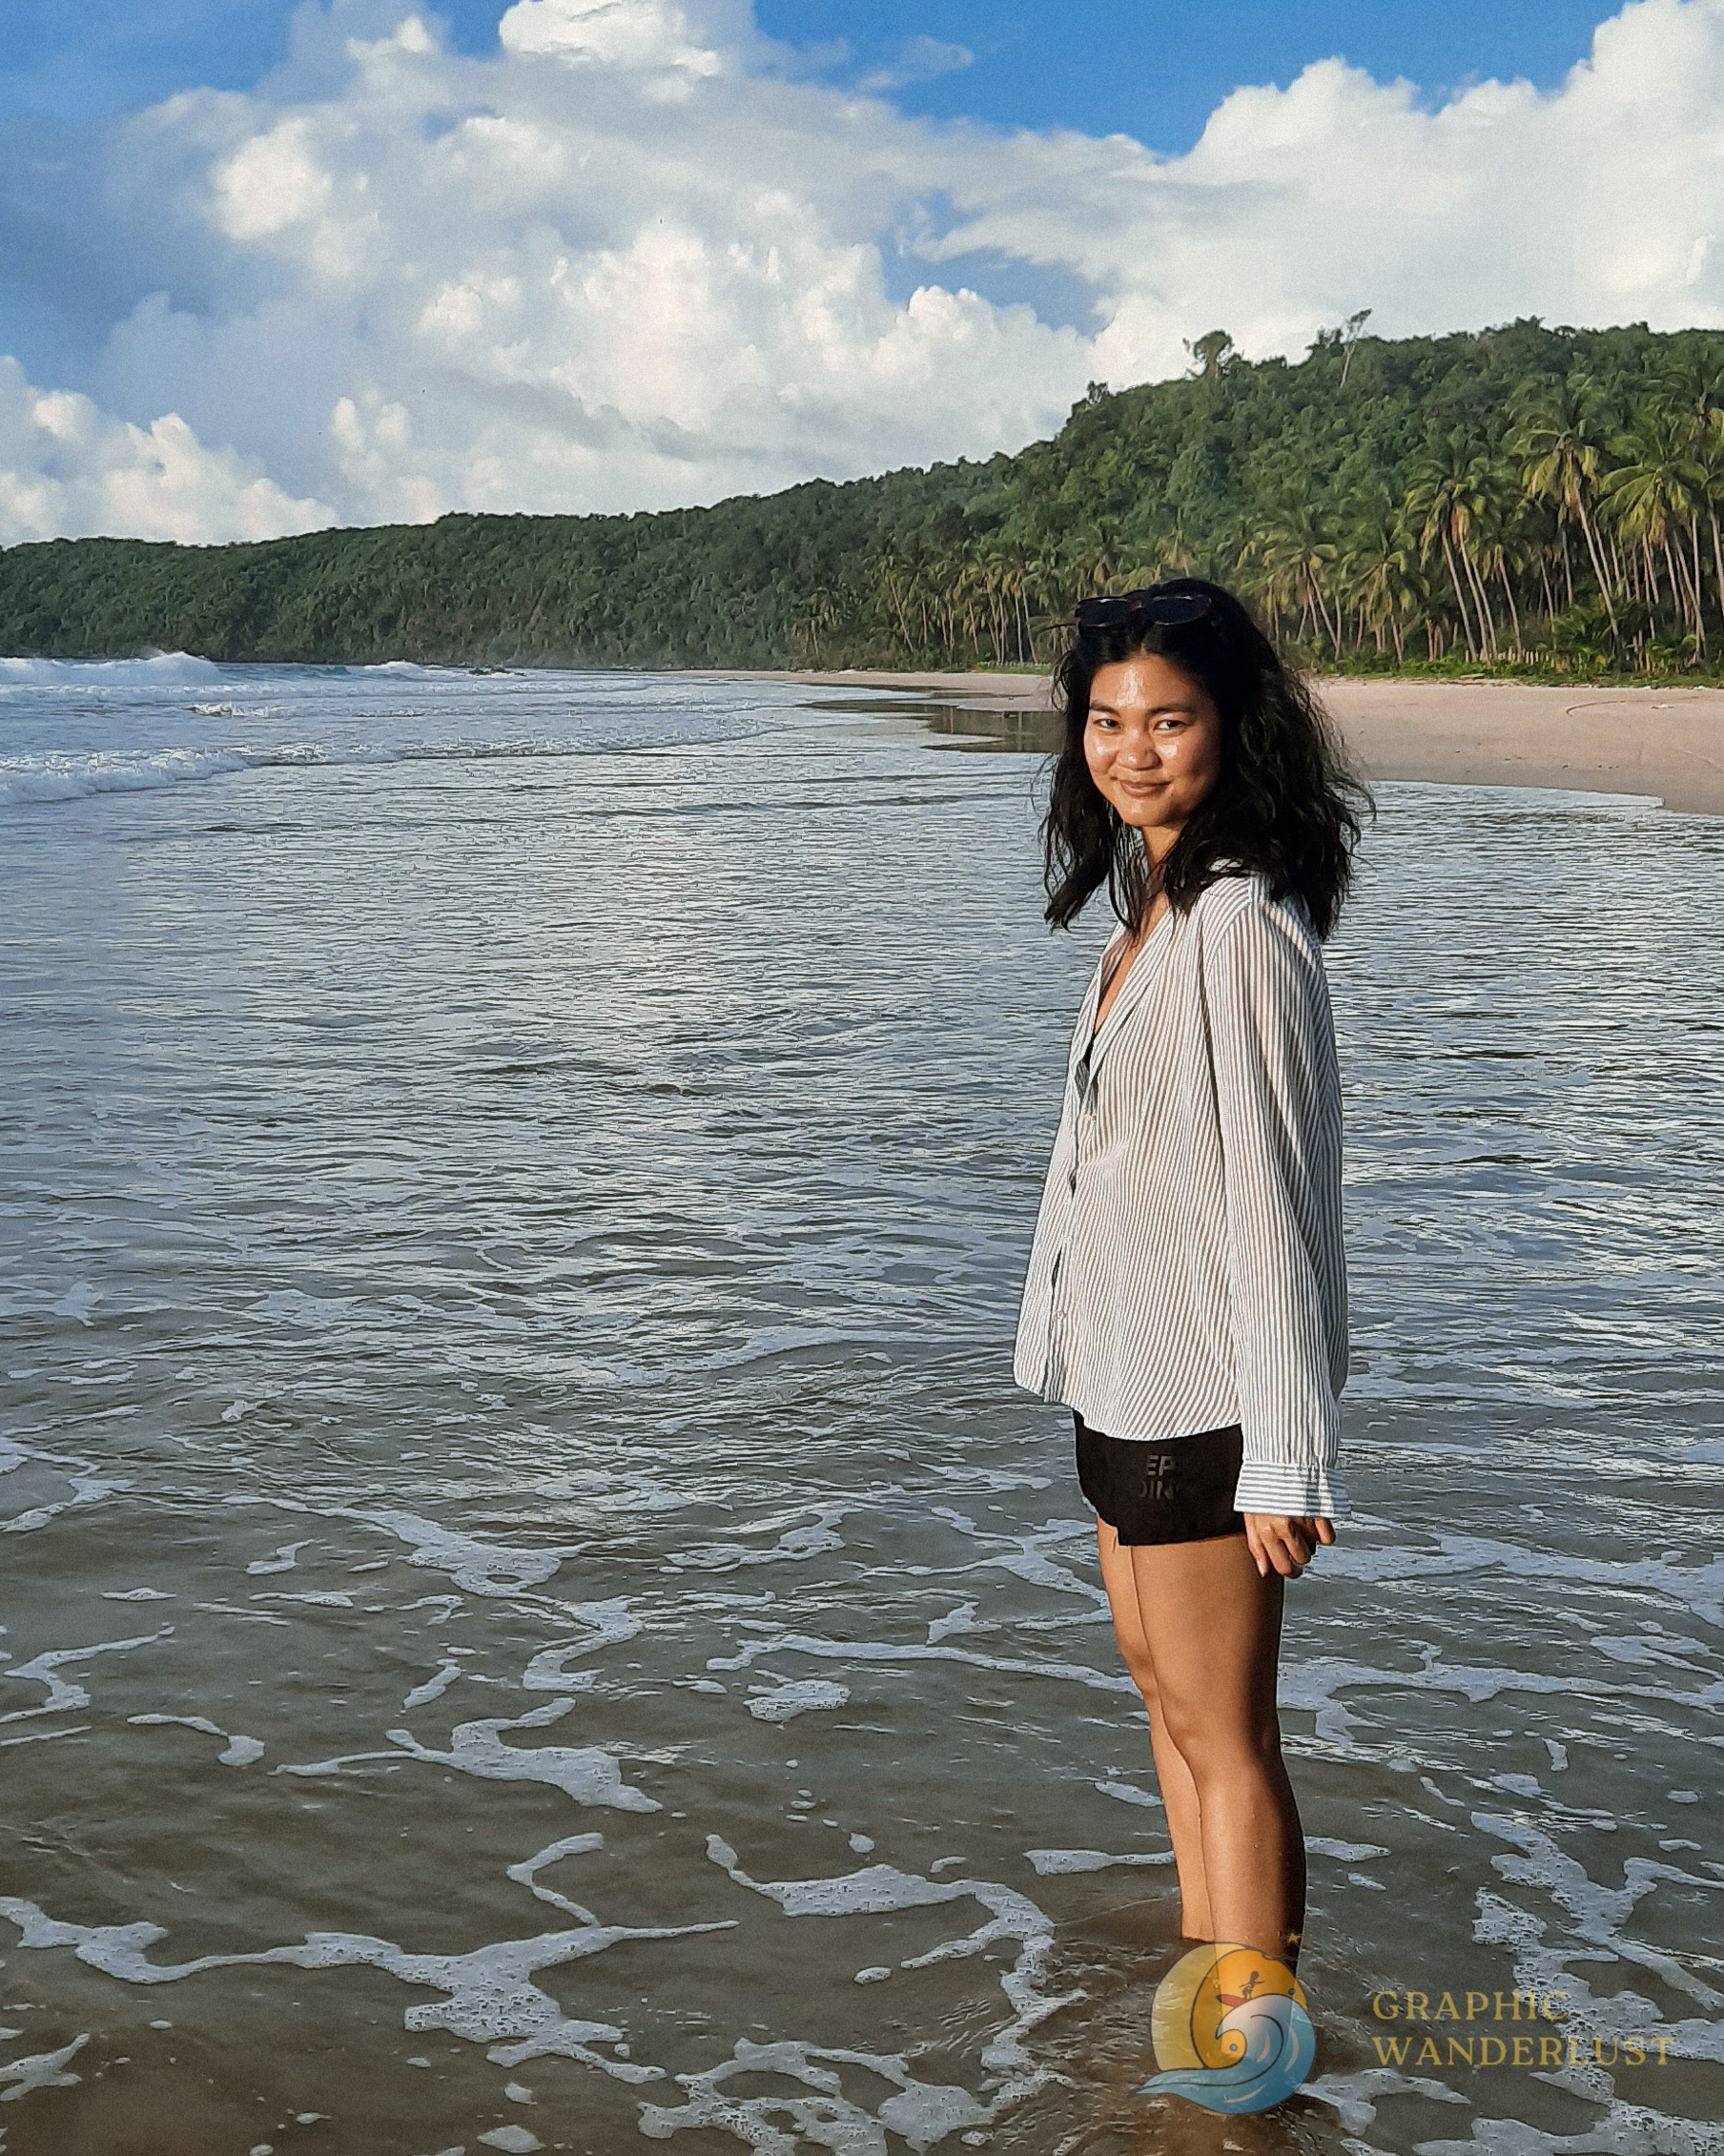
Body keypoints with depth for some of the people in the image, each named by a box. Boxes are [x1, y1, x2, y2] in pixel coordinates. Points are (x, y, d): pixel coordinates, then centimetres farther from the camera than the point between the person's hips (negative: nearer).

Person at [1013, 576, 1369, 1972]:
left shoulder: (1242, 925, -21)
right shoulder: (1154, 901, 9)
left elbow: (1275, 1194, -23)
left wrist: (1284, 1459, -22)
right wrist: (1089, 1355, 19)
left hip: (1202, 1387, -10)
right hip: (1127, 1369, 10)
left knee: (1223, 1734, 1)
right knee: (1165, 1687, 21)